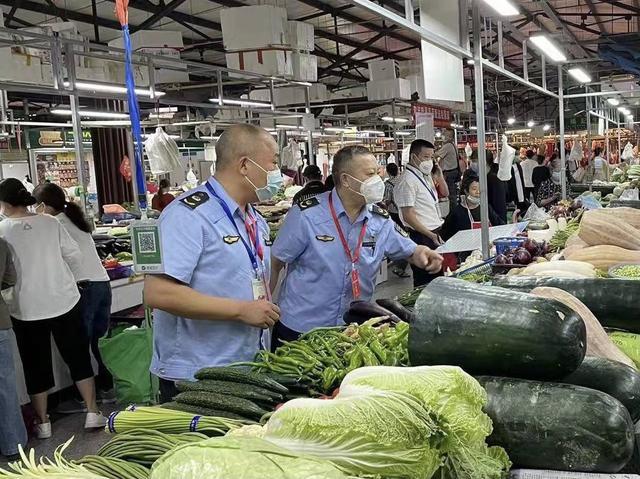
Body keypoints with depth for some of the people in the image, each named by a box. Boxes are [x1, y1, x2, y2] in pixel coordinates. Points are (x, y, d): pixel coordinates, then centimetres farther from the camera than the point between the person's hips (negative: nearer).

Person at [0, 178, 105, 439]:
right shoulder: (50, 223, -4)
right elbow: (75, 257, 0)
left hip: (27, 309, -1)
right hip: (64, 302, 2)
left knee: (36, 366, 12)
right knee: (78, 358, 12)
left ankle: (43, 422, 21)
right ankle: (92, 412, 16)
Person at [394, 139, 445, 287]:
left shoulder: (426, 176, 13)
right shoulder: (408, 180, -15)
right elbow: (408, 216, -20)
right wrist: (430, 235, -21)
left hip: (433, 235, 10)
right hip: (421, 237, -10)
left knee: (437, 278, 15)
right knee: (424, 282, -4)